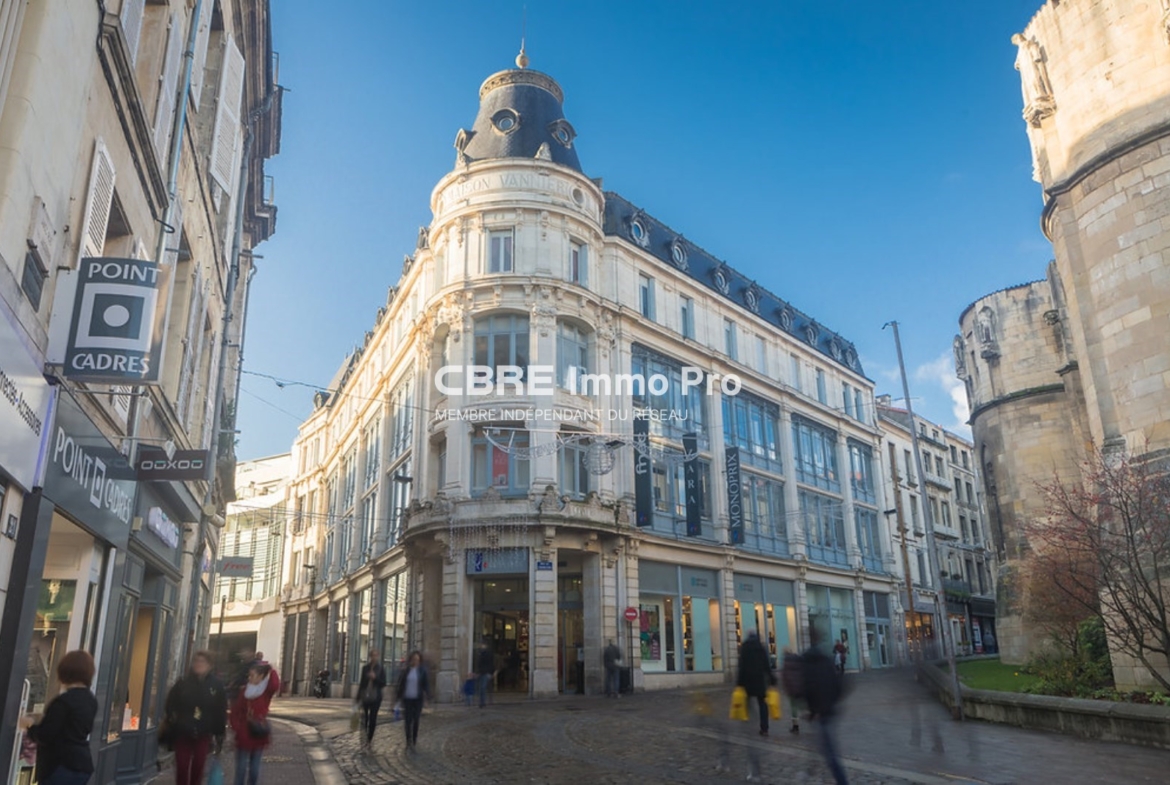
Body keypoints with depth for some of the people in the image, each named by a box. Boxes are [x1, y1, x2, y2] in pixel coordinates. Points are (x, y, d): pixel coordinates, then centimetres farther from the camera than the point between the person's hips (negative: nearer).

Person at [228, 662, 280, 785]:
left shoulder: (267, 691, -8)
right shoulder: (245, 691, 0)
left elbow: (275, 685, -31)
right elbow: (235, 710, 5)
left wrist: (271, 670, -22)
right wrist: (236, 727, -5)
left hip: (259, 734, -2)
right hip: (244, 734, 2)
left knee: (255, 765, 10)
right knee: (241, 765, 10)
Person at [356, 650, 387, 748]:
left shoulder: (381, 669, -1)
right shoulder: (365, 668, 5)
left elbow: (383, 683, -3)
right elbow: (362, 683, 8)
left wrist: (375, 678, -19)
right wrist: (358, 697, 7)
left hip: (376, 697, -2)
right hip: (365, 697, 2)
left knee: (372, 718, -2)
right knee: (365, 718, 4)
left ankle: (369, 739, 7)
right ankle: (368, 738, 21)